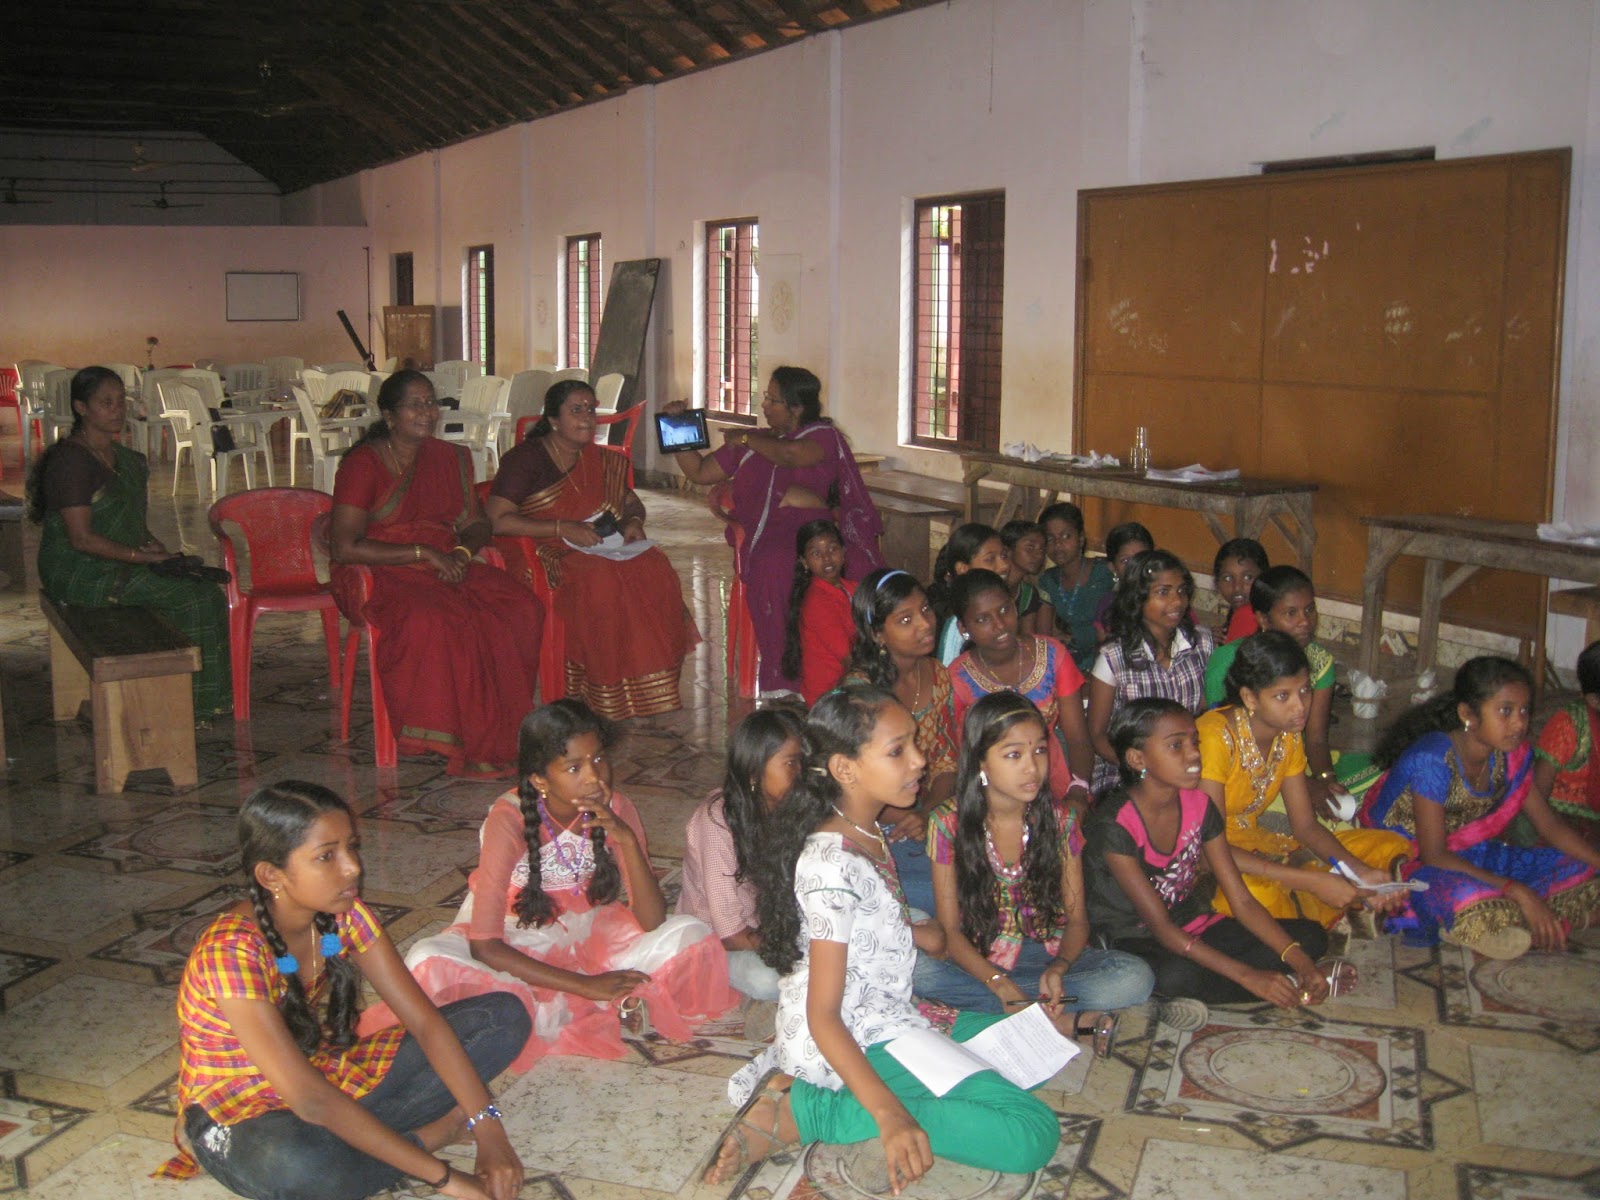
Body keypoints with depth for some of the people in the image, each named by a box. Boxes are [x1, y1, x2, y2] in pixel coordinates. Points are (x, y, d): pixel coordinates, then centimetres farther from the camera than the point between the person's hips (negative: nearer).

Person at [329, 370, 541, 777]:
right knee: (429, 620, -38)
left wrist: (463, 551, -8)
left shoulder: (450, 457, 13)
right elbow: (345, 548, -13)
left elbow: (475, 524, 17)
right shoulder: (362, 464, -5)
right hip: (382, 575, -5)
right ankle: (449, 734, -23)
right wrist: (423, 553, -17)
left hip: (446, 566, 5)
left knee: (522, 606, -21)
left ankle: (501, 731, -16)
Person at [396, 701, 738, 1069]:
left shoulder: (615, 810, -17)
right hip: (516, 946, -2)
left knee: (693, 938, -18)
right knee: (428, 964, -33)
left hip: (589, 934, 3)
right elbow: (484, 946, -28)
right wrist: (586, 985, -31)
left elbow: (653, 922, -20)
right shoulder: (509, 820, -27)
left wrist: (627, 839, -35)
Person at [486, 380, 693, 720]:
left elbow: (632, 502, 27)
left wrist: (633, 521, 1)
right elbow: (496, 520, -12)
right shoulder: (525, 458, -3)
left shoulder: (602, 460, 16)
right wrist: (562, 528, -18)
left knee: (655, 571, -24)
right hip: (547, 556, -5)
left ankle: (645, 689, -20)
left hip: (604, 549, 6)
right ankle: (608, 700, -26)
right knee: (603, 581, -35)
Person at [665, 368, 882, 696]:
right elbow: (699, 472, 27)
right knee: (772, 565, -34)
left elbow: (789, 454, -10)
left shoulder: (823, 435, 11)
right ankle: (783, 676, -32)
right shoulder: (750, 442, 24)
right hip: (762, 538, 2)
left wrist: (745, 439, 5)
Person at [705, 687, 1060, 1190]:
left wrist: (916, 932, 4)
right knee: (1033, 1134, -17)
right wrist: (890, 1115, -34)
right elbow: (823, 1016, -25)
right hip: (861, 1043, -10)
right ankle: (803, 1110, -14)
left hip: (888, 1021, 10)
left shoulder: (868, 836, 7)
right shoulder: (832, 864, -23)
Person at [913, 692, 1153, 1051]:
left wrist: (1058, 969, -24)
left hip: (1047, 953, 1)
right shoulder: (950, 822, -10)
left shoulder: (1059, 818, -4)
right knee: (914, 969, -35)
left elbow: (1077, 919, -2)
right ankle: (1066, 1019, -27)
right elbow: (950, 930, -9)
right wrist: (1001, 984, -26)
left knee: (1136, 977, -25)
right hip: (977, 958, -1)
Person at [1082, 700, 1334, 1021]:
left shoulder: (1198, 806, -2)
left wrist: (1300, 960, -17)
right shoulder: (1114, 825, -23)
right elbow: (1160, 927, -24)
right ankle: (1291, 983, -16)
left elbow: (1242, 901, -2)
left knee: (1311, 935, -3)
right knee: (1177, 974, -40)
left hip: (1193, 928, 7)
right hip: (1135, 943, -7)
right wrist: (1249, 976, -28)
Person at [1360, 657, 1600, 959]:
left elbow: (1549, 824, 7)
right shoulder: (1433, 760, -25)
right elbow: (1433, 855, -25)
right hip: (1407, 863, -8)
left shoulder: (1512, 755, -2)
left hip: (1468, 857, 8)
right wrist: (1518, 891, -30)